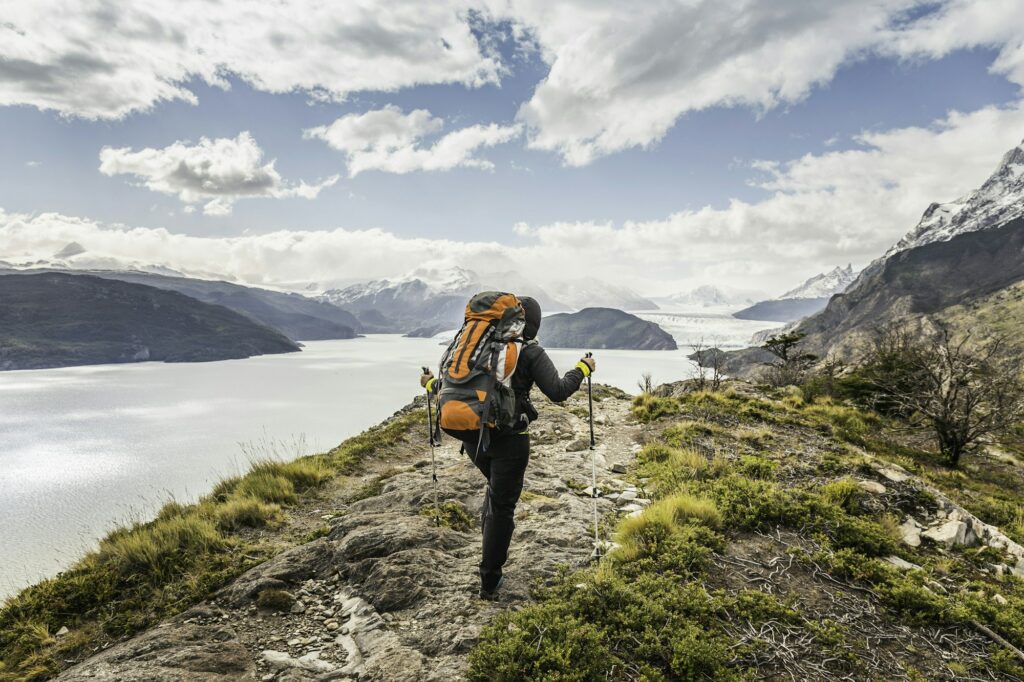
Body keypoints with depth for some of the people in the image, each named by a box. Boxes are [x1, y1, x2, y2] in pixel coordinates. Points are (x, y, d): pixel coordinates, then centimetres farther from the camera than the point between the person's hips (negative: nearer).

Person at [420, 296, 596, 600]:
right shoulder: (530, 353, -7)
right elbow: (557, 392, -14)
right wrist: (583, 369, 2)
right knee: (502, 506, 8)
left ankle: (491, 546, 24)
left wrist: (430, 384, 27)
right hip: (509, 439, -4)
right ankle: (489, 582, 15)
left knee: (496, 488, 31)